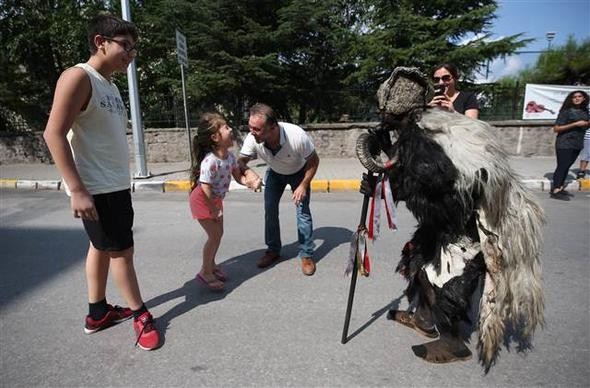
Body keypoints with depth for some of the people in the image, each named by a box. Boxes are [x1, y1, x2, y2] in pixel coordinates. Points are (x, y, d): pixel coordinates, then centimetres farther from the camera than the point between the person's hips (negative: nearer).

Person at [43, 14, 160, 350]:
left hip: (116, 185, 9)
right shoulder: (79, 77, -13)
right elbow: (54, 134, -20)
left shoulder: (111, 86, 14)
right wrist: (77, 189, -24)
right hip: (95, 189, -9)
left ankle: (98, 312, 30)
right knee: (122, 250, 0)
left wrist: (124, 178, 19)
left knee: (102, 247, 15)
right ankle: (140, 315, 17)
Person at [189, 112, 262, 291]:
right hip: (202, 201, -8)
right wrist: (214, 209, -20)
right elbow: (205, 189, -31)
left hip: (215, 199, 8)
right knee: (214, 236, -5)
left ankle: (211, 265, 33)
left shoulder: (229, 156, -7)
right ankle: (205, 272, 13)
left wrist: (250, 181, -18)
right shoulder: (210, 161, -33)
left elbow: (238, 176, 2)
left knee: (218, 233, 14)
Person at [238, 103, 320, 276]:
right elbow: (241, 161, -20)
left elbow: (314, 161, -24)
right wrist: (247, 171, -43)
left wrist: (303, 186, -26)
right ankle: (273, 250, 18)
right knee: (270, 210, 0)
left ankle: (306, 255, 5)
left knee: (303, 211, -9)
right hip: (274, 173, 3)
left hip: (299, 172, -3)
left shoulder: (297, 136, -40)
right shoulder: (252, 139, -33)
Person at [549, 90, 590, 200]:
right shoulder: (566, 112, -9)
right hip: (564, 144, -6)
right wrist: (576, 124, -18)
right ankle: (555, 191, -8)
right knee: (562, 166, -8)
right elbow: (556, 129, -15)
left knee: (567, 166, 8)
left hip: (577, 144, 6)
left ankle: (560, 188, 14)